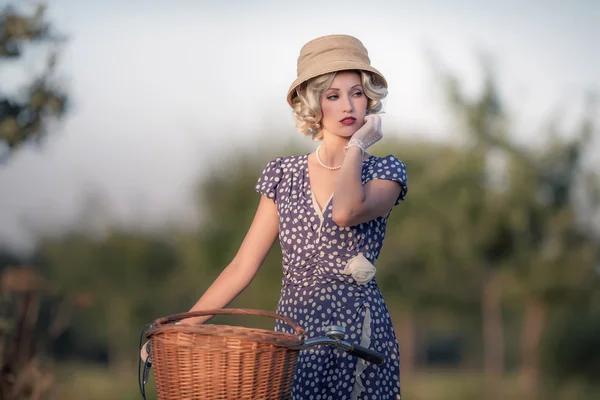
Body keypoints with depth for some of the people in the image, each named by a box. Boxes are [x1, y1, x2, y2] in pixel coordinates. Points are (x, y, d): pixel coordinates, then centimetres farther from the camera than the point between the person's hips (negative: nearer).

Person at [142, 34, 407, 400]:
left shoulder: (385, 173, -1)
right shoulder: (284, 174, 7)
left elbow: (346, 212, -24)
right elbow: (242, 267, 5)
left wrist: (356, 145, -8)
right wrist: (180, 328, -3)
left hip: (359, 335, -2)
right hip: (292, 337, 2)